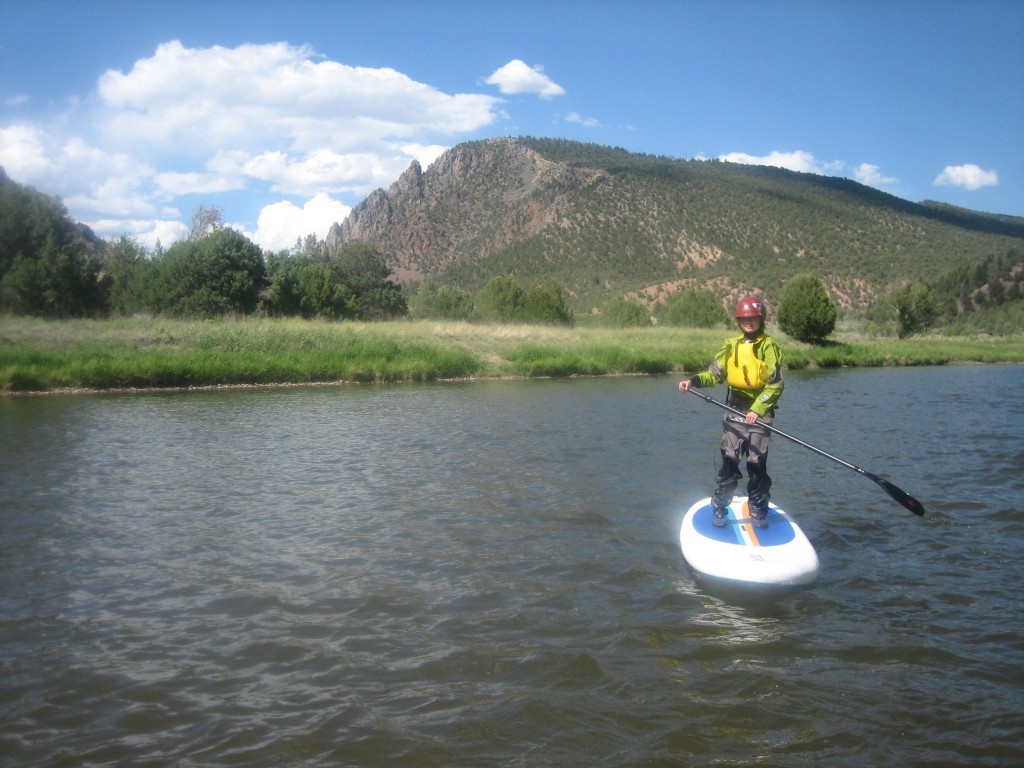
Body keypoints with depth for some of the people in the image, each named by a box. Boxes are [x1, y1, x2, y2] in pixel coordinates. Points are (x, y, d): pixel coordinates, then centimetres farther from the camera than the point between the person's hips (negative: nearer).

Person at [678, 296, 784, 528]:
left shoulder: (769, 346, -3)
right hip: (735, 411, 3)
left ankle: (758, 511, 15)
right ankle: (719, 507, 5)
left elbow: (775, 384, -8)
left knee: (757, 464, 2)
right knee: (729, 461, -1)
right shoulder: (731, 345, 10)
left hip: (759, 412, -2)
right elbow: (715, 373, 5)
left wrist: (758, 409, -18)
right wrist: (693, 381, -14)